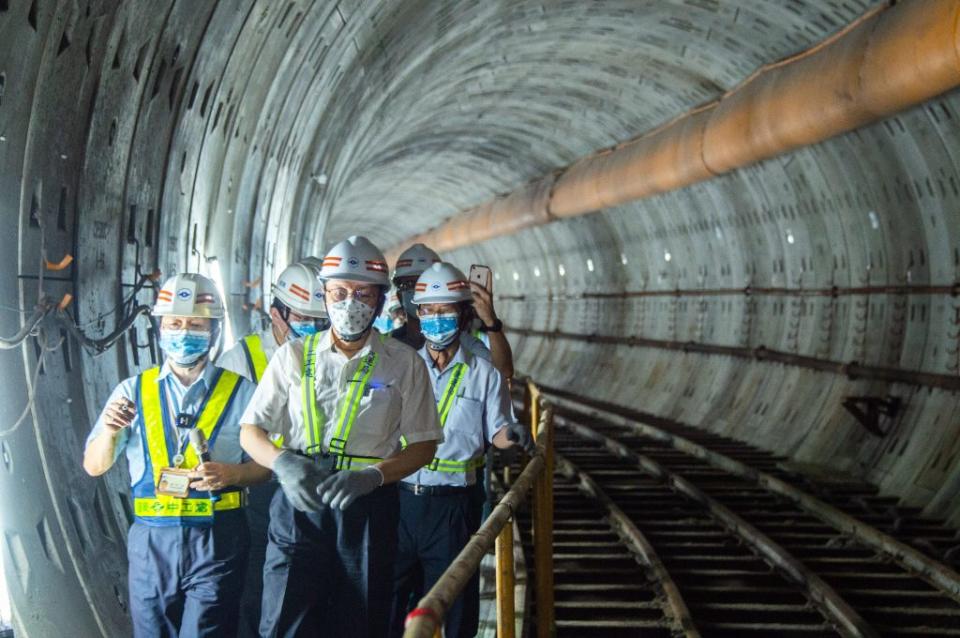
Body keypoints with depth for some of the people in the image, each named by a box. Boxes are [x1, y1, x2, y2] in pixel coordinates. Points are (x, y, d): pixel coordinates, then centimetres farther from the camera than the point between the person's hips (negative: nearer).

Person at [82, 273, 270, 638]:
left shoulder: (241, 393, 2)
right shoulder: (133, 391, 6)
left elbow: (267, 465, 4)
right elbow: (94, 467, 6)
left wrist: (232, 474, -16)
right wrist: (109, 432, -14)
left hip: (217, 540, -2)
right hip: (151, 540, 2)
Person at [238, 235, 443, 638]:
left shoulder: (404, 363, 4)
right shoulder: (294, 356, 6)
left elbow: (423, 445, 3)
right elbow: (250, 431, 7)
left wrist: (372, 475, -15)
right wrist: (283, 463, -15)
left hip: (369, 510, 0)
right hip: (298, 504, 0)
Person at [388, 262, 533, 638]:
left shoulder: (483, 373, 3)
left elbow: (497, 432, 5)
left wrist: (513, 435, -15)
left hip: (453, 504, -1)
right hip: (402, 496, 1)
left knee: (454, 599, 5)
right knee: (390, 596, 6)